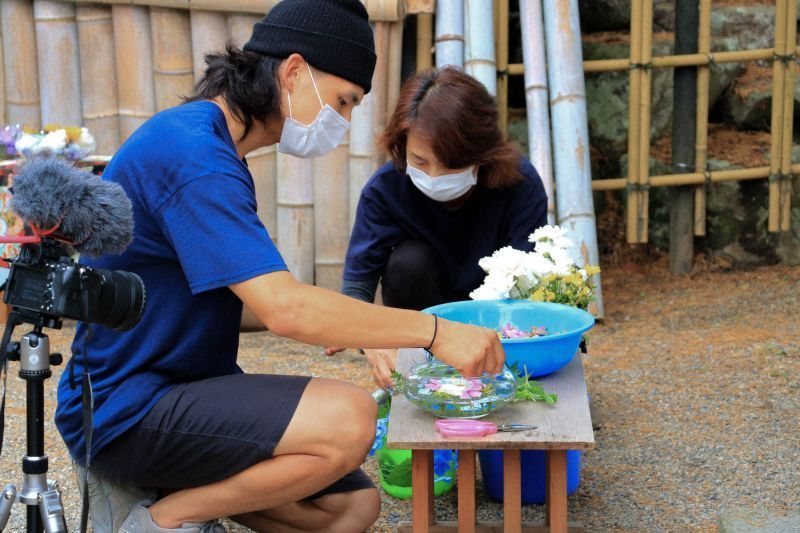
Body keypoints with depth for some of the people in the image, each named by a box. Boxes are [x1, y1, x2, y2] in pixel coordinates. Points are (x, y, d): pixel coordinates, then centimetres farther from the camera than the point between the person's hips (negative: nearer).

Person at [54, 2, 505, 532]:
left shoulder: (215, 150, 13)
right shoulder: (190, 150, -20)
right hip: (126, 413, -10)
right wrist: (434, 331, -22)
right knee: (348, 418, -27)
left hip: (185, 391, 10)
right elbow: (284, 307, -28)